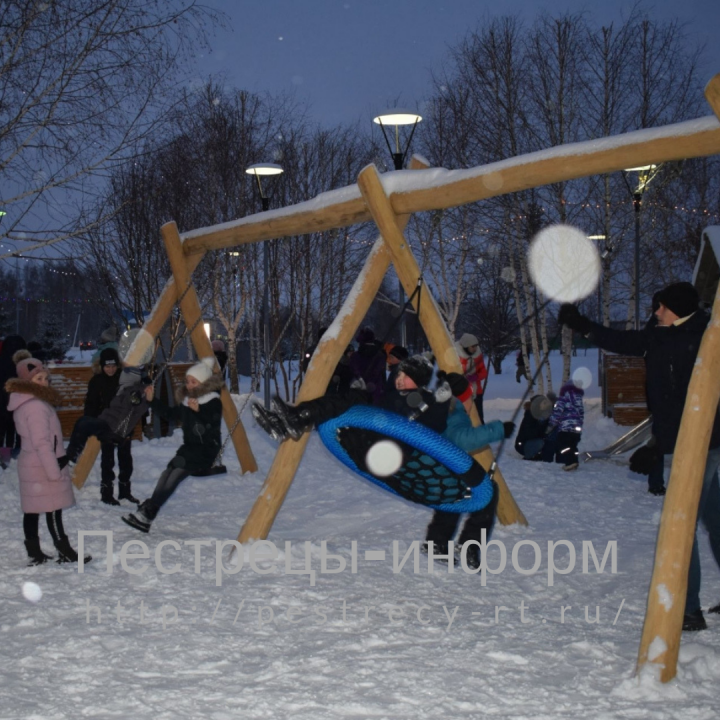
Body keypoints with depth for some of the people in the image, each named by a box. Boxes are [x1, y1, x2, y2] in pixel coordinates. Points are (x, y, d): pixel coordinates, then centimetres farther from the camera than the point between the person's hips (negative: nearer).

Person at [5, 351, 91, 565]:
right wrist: (54, 471, -22)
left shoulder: (25, 403, 12)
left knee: (32, 511, 11)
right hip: (44, 467, -10)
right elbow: (42, 443, -24)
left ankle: (35, 554, 18)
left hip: (31, 466, 10)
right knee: (53, 511, -2)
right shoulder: (36, 406, -21)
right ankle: (65, 553, 5)